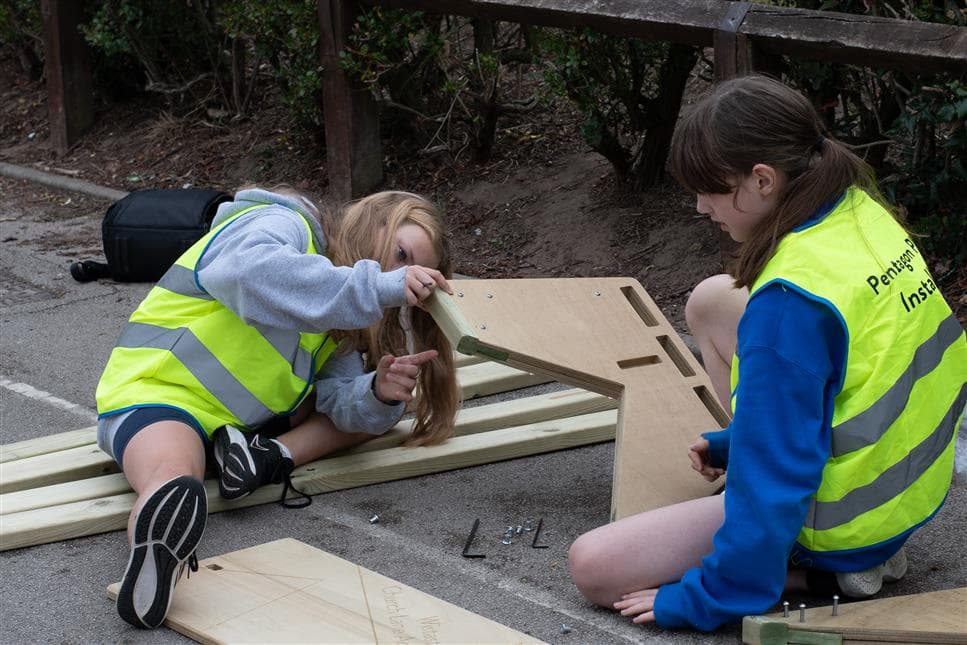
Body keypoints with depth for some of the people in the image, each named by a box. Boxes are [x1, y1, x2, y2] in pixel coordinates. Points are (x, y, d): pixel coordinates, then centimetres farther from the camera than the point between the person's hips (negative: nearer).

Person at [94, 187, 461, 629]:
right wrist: (378, 287, -39)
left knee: (379, 404, 3)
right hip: (156, 393, -9)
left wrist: (380, 395, -23)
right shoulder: (281, 226, -13)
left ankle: (273, 457, -19)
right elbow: (255, 272, -38)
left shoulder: (342, 315, 13)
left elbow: (346, 402, 0)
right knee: (174, 479, -41)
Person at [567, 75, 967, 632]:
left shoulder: (792, 299, -30)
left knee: (593, 568, -8)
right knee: (713, 302, 18)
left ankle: (819, 572, -4)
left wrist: (707, 600, -17)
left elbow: (774, 471, -26)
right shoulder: (861, 211, -3)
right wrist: (736, 439, 17)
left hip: (844, 521, -9)